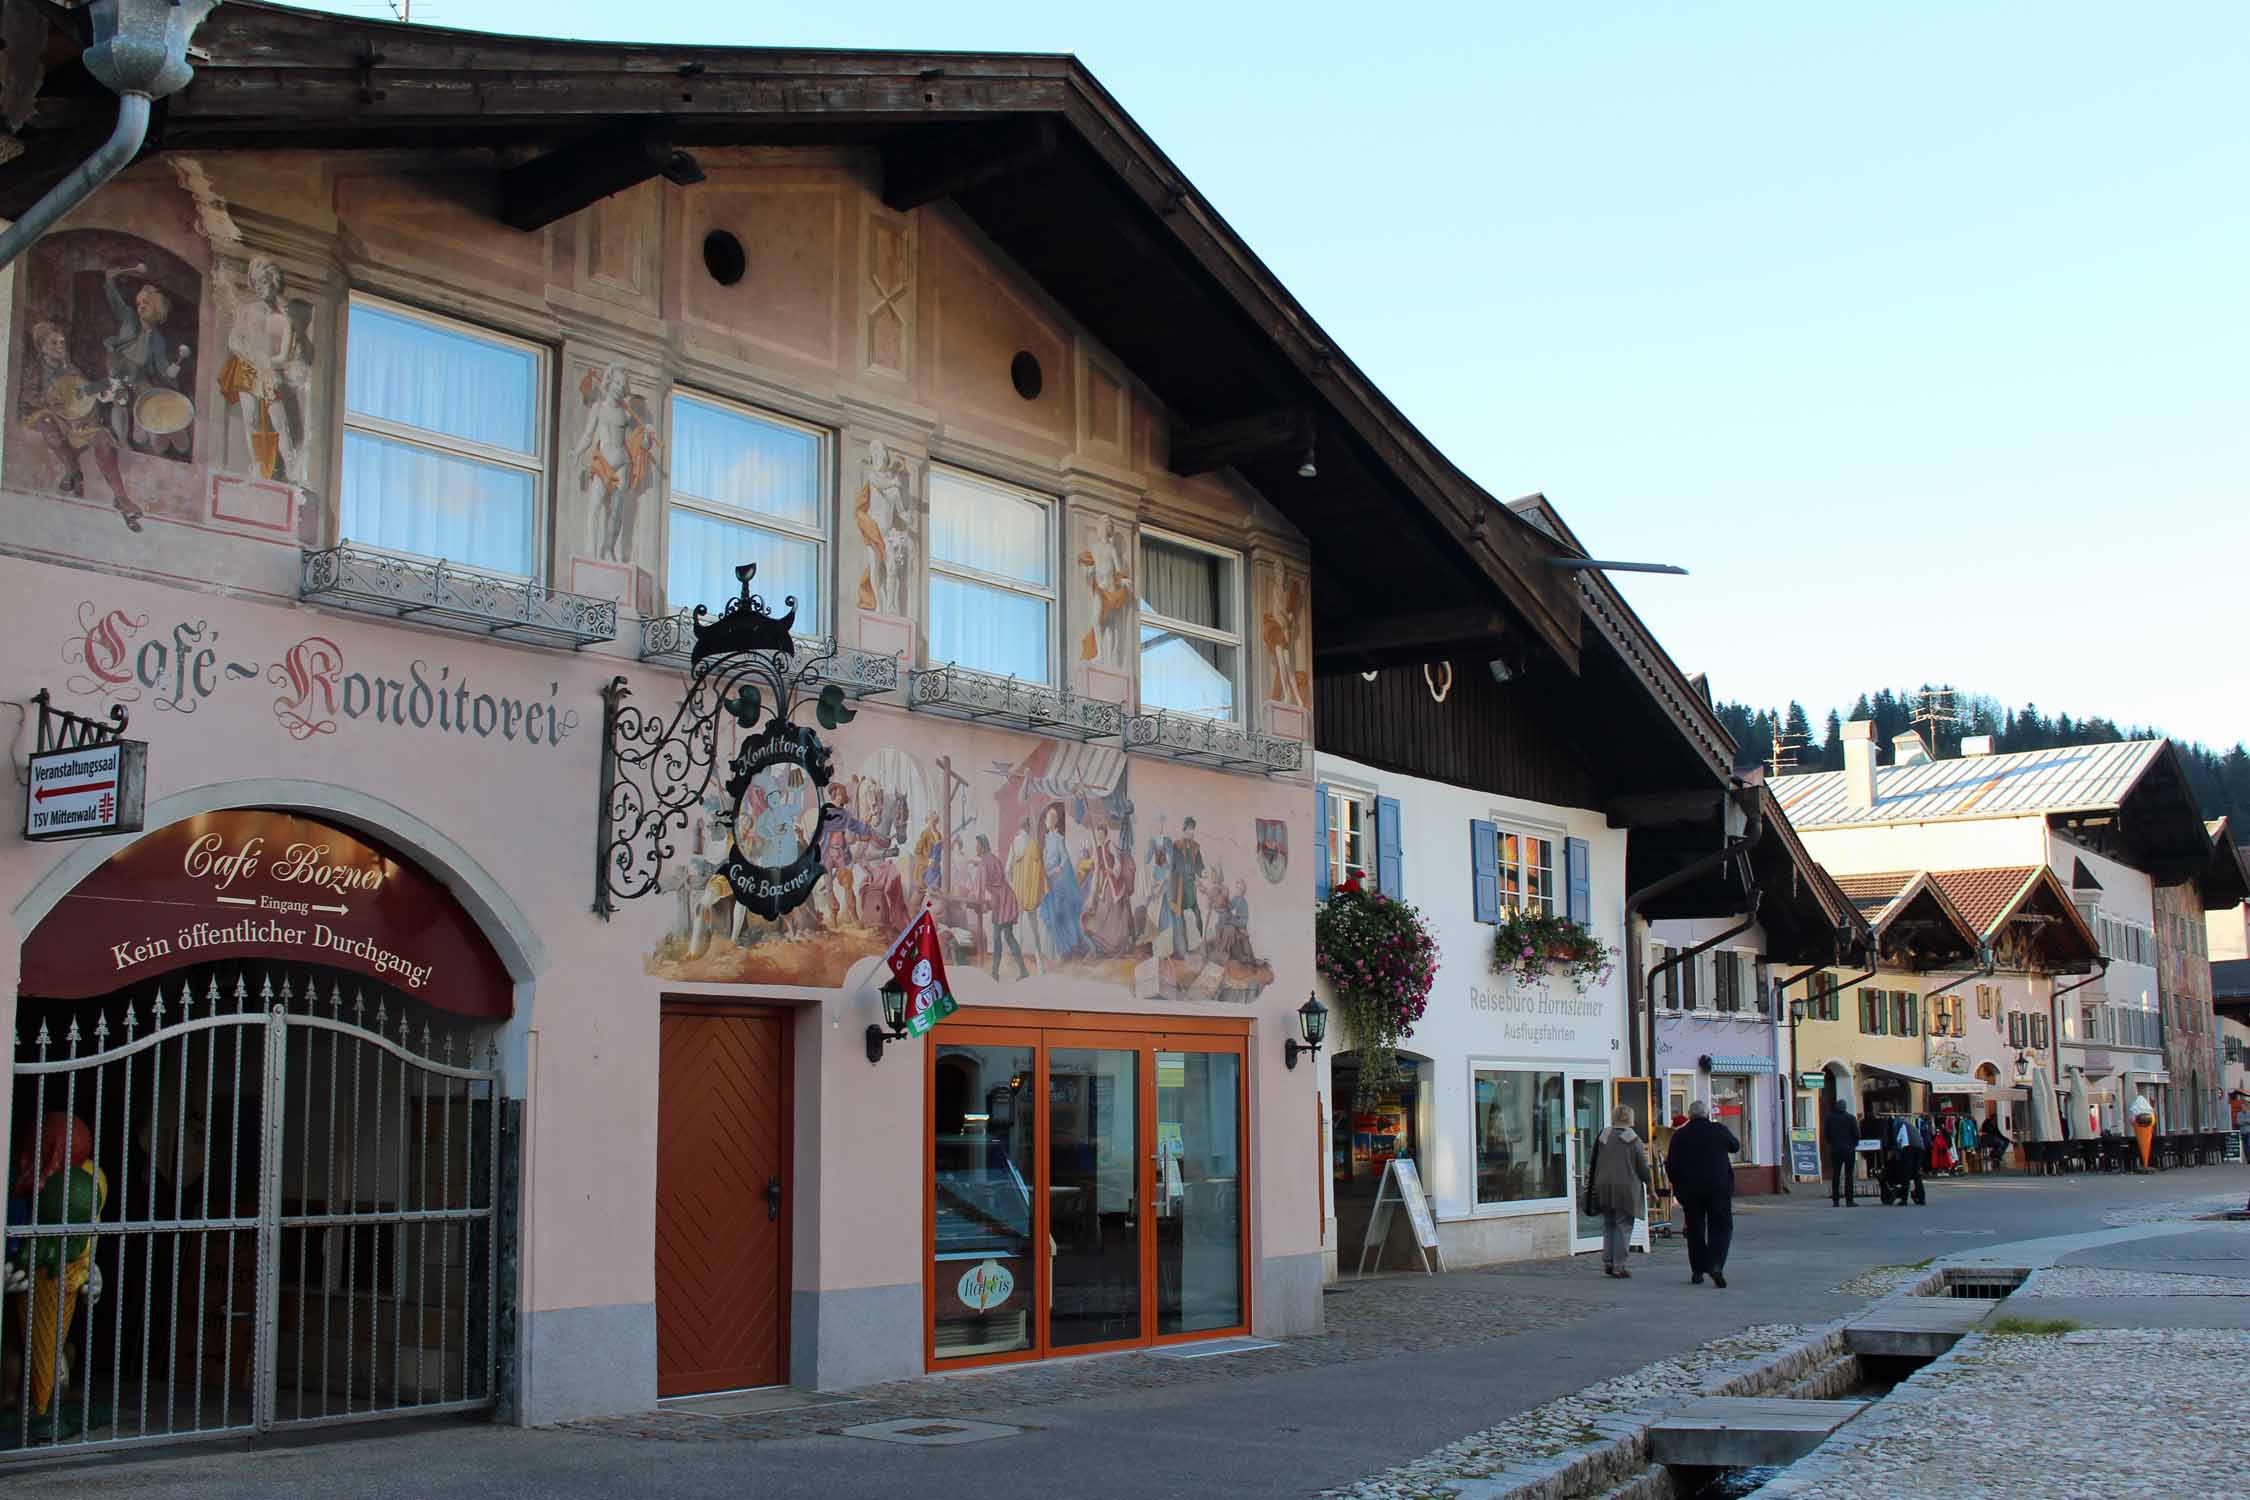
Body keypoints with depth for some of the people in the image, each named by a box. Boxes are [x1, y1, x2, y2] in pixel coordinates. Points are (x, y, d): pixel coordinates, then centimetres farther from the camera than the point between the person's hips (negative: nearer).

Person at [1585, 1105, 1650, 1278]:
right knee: (1623, 1227, 1)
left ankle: (1607, 1263, 14)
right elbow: (1643, 1167, -4)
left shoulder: (1602, 1137, 3)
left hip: (1604, 1188, 4)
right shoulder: (1633, 1140, -7)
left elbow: (1594, 1165, 7)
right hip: (1626, 1189, -4)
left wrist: (1593, 1188, 15)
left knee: (1608, 1226, 15)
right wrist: (1649, 1186, 9)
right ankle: (1619, 1265, -3)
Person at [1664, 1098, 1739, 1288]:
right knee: (1721, 1226, 3)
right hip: (1718, 1187, -1)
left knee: (1695, 1229, 11)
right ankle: (1715, 1265, -18)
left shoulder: (1679, 1135, 0)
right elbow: (1736, 1146, 18)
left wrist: (1677, 1186, 14)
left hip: (1690, 1189, 2)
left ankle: (1697, 1271, 12)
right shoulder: (1720, 1130, -2)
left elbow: (1671, 1166, 0)